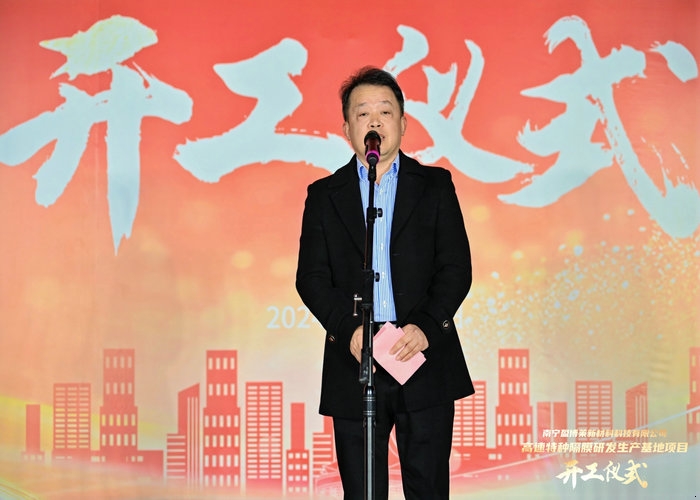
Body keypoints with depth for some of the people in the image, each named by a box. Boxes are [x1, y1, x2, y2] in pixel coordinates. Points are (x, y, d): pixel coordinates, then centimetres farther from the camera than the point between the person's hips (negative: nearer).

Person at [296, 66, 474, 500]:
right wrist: (350, 330, -14)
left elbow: (457, 267, 2)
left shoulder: (435, 186, 9)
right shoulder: (324, 195, 10)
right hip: (353, 367, 1)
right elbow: (311, 277, 3)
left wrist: (426, 326, -14)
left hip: (425, 363, 0)